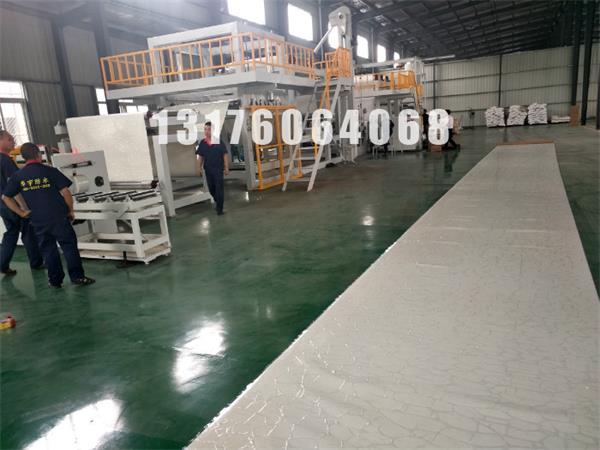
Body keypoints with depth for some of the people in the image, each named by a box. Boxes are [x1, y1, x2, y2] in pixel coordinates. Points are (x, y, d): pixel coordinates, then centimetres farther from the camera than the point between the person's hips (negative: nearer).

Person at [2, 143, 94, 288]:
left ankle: (55, 280, 19)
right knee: (69, 246, 6)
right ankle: (77, 277, 6)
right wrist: (70, 210, 1)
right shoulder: (50, 171, -6)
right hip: (59, 217, -3)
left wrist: (21, 212, 8)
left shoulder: (17, 176, 3)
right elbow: (65, 192, -10)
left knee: (48, 249, 13)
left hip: (38, 221, 3)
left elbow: (5, 197, 5)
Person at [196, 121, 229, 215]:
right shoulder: (202, 143, 3)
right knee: (211, 188, 15)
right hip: (208, 169, 4)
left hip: (218, 169, -4)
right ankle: (218, 202, 38)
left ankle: (219, 208, 4)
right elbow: (200, 156, 10)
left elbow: (224, 155, -5)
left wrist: (226, 168, -8)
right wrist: (199, 167, 4)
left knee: (219, 189, -3)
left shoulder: (219, 141, -7)